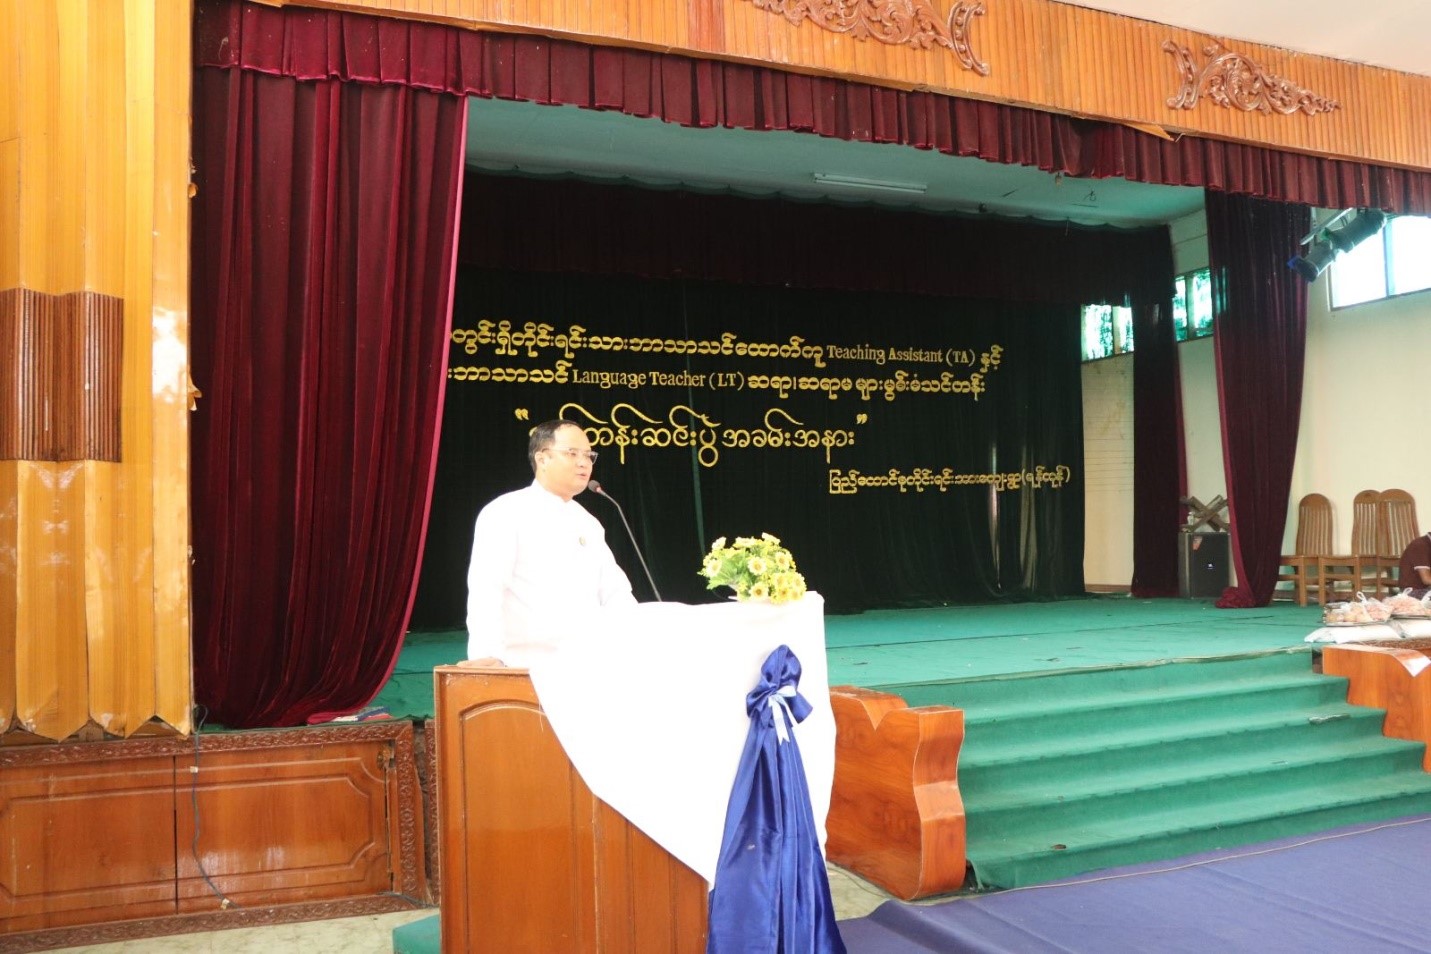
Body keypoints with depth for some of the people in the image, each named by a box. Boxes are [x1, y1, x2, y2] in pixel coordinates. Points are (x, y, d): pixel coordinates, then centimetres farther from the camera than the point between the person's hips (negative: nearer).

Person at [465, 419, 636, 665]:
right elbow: (485, 587, -16)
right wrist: (487, 653, -29)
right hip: (529, 667, -6)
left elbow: (615, 591, 16)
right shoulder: (505, 513, -4)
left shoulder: (589, 523, 17)